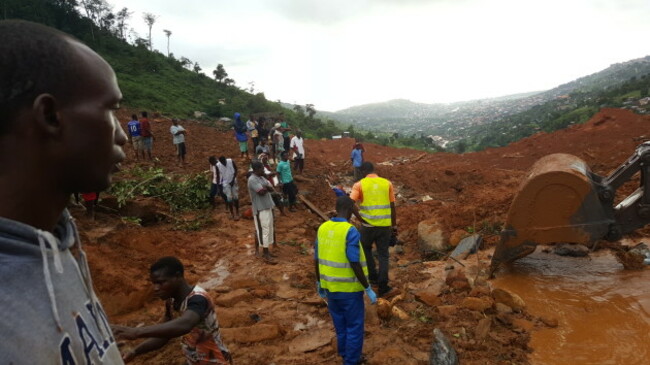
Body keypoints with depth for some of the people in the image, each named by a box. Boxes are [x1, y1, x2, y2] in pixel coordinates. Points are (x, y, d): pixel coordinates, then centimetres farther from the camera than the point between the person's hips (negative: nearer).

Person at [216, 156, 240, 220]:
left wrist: (233, 180, -10)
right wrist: (220, 185, -5)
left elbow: (235, 170, -3)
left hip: (233, 181, 1)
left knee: (236, 197, 4)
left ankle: (237, 212, 20)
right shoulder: (218, 165, -14)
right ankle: (232, 213, 13)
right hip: (225, 183, -1)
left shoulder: (231, 161, -14)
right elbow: (218, 176, -4)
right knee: (229, 198, -5)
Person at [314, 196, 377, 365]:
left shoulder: (323, 229, -3)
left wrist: (320, 284, 17)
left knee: (340, 325, 23)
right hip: (349, 289, -7)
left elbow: (317, 261, 3)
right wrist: (368, 289, -14)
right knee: (354, 328, 11)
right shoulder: (351, 232, -24)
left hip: (330, 287, 7)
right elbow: (355, 265, -24)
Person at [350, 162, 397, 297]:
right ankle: (383, 286, 12)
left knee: (366, 249, 25)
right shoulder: (387, 183, 4)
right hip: (385, 225, 2)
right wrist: (394, 225, 13)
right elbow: (392, 207, 5)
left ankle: (373, 276, 29)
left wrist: (361, 220, -8)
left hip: (368, 225, -2)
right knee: (383, 255, 11)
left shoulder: (359, 185, -3)